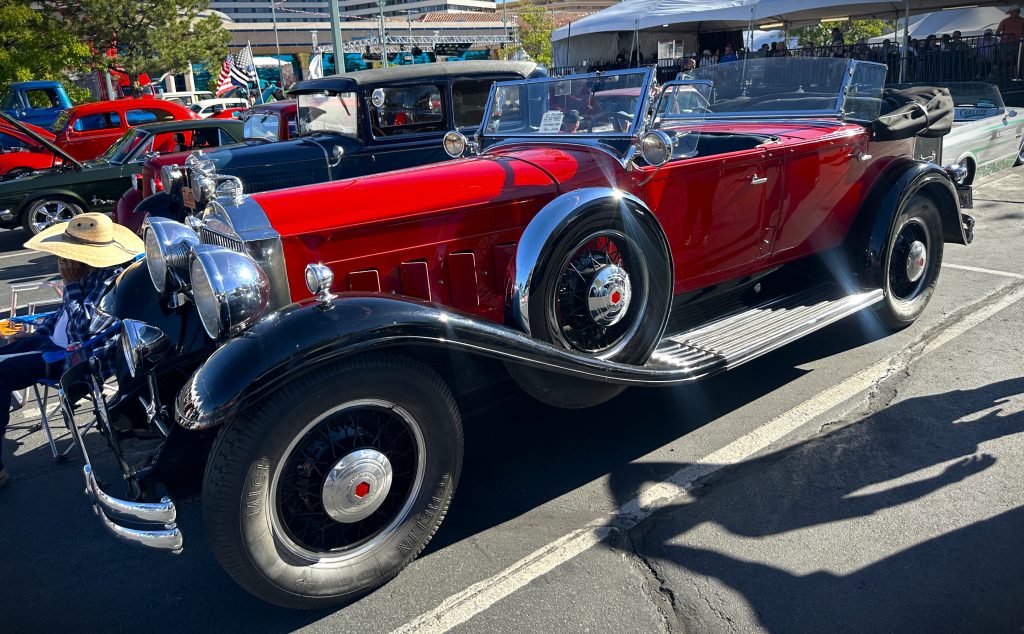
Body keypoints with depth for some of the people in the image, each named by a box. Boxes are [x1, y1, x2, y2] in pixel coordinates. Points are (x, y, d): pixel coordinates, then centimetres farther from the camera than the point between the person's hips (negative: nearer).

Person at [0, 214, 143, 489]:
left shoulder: (111, 279, -24)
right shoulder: (88, 270, 4)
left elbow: (84, 327, -31)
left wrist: (70, 284, -21)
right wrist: (36, 332, 17)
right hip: (53, 340, 10)